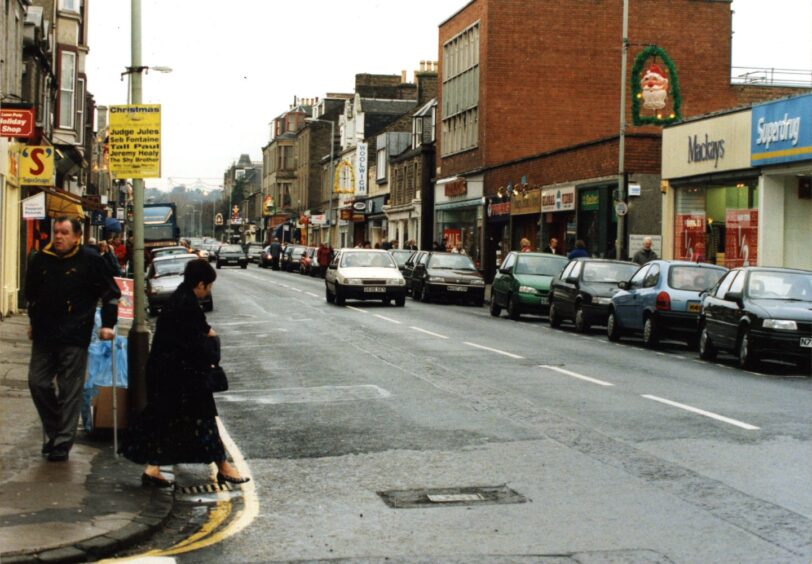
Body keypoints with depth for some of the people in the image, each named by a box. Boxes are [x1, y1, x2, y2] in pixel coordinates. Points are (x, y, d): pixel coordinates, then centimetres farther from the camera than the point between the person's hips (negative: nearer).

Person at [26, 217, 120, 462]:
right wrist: (34, 321, 22)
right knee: (38, 383, 5)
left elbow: (111, 293, 1)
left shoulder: (91, 261, -5)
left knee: (70, 391, -2)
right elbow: (31, 293, 22)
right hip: (43, 335, 5)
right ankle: (54, 430, 24)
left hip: (74, 338, -5)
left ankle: (63, 442, 5)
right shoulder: (40, 259, 7)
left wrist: (107, 324, -3)